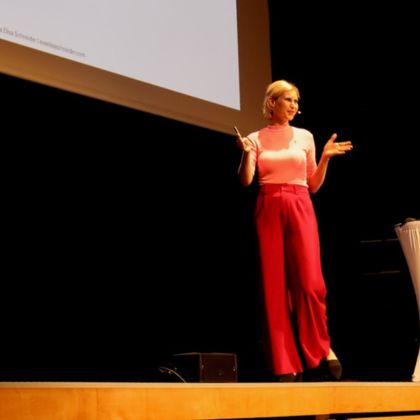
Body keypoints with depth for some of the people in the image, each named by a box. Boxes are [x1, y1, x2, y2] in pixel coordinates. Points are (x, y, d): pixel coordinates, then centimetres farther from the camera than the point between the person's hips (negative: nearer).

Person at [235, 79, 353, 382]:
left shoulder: (305, 137, 13)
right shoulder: (256, 139, 9)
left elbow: (314, 185, 13)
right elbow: (246, 181, -3)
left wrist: (326, 157, 0)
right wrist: (246, 153, -18)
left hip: (300, 208, 1)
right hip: (269, 209, 0)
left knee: (310, 282, -12)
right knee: (275, 285, -2)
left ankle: (321, 349, 10)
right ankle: (286, 366, 4)